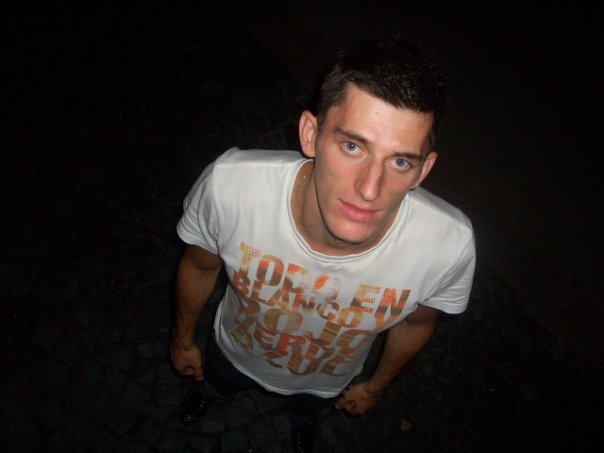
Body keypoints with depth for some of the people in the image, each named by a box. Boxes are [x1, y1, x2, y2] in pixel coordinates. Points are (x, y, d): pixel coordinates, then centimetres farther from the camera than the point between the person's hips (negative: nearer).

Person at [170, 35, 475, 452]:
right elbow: (199, 266, -17)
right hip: (235, 353, 0)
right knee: (216, 383, 37)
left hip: (327, 383, 1)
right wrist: (182, 339, 2)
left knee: (305, 410, 38)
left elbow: (416, 322, -14)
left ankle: (302, 417, 76)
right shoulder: (228, 184, -42)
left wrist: (377, 386, 5)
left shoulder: (450, 244, -40)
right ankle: (209, 390, 75)